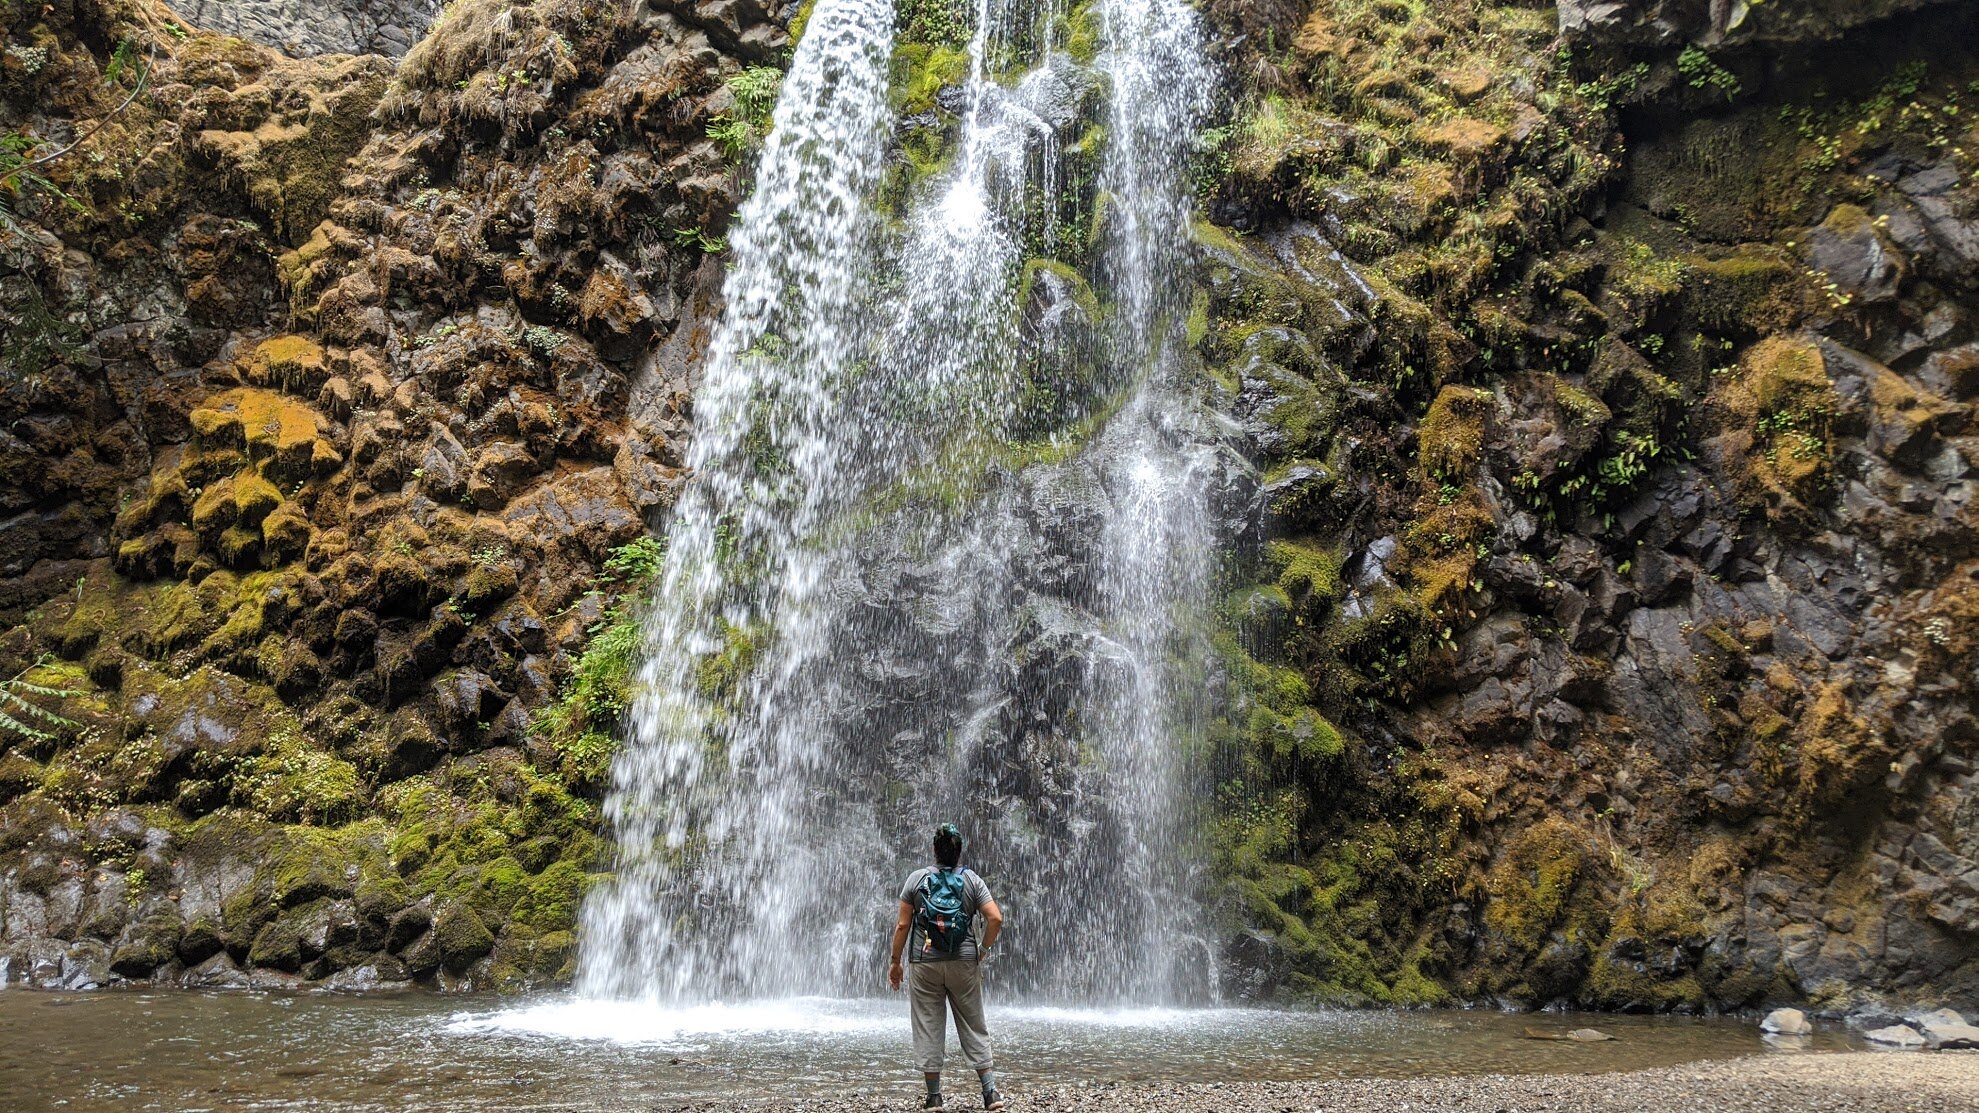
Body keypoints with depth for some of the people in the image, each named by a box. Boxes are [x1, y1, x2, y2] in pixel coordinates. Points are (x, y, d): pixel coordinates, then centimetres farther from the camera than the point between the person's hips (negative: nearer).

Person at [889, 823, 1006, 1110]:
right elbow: (995, 918, -9)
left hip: (925, 963, -1)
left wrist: (895, 962, 5)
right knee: (974, 1027, 9)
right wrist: (983, 950, 5)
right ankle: (991, 1091, 6)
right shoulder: (973, 880, 0)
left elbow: (903, 925, -3)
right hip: (964, 963, 1)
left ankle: (934, 1096, 9)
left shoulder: (917, 879, -2)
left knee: (928, 1029, 7)